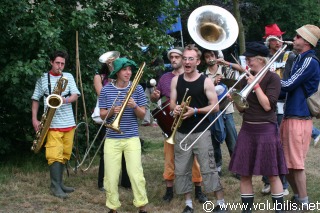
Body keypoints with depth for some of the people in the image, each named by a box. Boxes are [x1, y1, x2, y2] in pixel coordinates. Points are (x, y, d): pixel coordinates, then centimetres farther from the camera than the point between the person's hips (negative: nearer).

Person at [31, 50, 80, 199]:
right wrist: (34, 119, -2)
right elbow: (35, 99, 6)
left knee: (64, 154, 9)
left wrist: (65, 100, -21)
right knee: (55, 155, -10)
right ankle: (55, 186, -7)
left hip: (69, 123, 4)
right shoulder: (43, 79, 2)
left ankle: (59, 183, 19)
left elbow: (75, 96, 1)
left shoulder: (68, 77, 9)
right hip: (52, 123, -4)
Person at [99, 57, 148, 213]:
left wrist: (135, 106, -19)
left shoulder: (137, 89, 0)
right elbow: (102, 115, 3)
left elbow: (142, 115, 1)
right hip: (112, 139, 1)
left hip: (132, 138, -1)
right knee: (111, 176, 2)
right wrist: (112, 111, -17)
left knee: (136, 174, -4)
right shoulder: (106, 90, 1)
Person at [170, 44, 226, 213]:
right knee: (181, 170, 6)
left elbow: (215, 107, -7)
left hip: (201, 132, -4)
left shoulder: (206, 81, -6)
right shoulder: (176, 80, 6)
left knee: (208, 169, -5)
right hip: (181, 133, 4)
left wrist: (195, 111, -18)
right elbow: (172, 103, 9)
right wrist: (175, 108, -14)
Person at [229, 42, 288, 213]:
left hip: (266, 130, -5)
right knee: (244, 174, 5)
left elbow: (267, 105, -16)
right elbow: (241, 108, 11)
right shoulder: (246, 79, 8)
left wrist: (255, 85, -15)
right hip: (247, 129, 5)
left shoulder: (272, 78, -7)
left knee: (272, 174, 0)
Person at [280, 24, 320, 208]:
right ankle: (297, 196, 28)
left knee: (296, 163, -4)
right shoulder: (300, 59, 15)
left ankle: (303, 203, 5)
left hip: (299, 118, -10)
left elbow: (288, 85, -18)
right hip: (290, 115, 10)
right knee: (285, 160, 16)